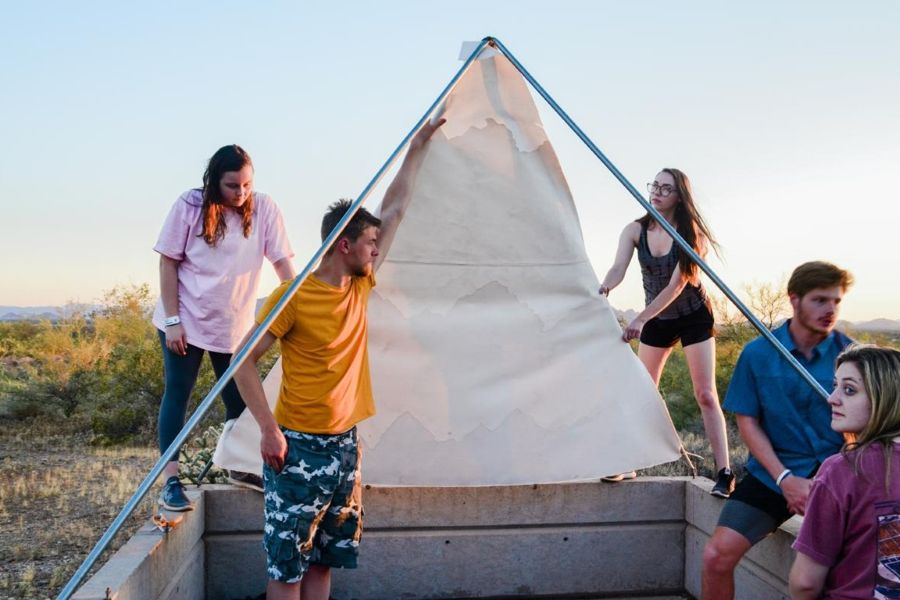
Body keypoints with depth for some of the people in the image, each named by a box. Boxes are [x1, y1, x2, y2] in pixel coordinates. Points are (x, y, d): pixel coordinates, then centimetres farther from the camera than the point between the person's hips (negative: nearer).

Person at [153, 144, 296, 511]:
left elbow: (282, 261, -6)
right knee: (177, 394, 0)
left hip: (235, 325, 2)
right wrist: (172, 320, -10)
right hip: (186, 321, -2)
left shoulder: (264, 209, -7)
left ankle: (239, 468, 31)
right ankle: (171, 481, 7)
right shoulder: (190, 206, -11)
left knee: (239, 398, 10)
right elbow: (168, 263, -7)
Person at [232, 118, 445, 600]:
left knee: (323, 559, 14)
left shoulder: (360, 286, 5)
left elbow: (395, 210, 12)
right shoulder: (292, 296, -14)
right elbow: (244, 361, -11)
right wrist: (269, 429, -18)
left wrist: (418, 147, 17)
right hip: (299, 447, -7)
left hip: (344, 444, 7)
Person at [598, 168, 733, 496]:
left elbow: (677, 284, -25)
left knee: (705, 394, -7)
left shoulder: (690, 232, -17)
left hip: (694, 317, -3)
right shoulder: (635, 230, -8)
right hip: (657, 320, 4)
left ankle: (724, 472, -4)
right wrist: (603, 289, -47)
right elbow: (618, 268, -23)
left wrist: (640, 319, -34)